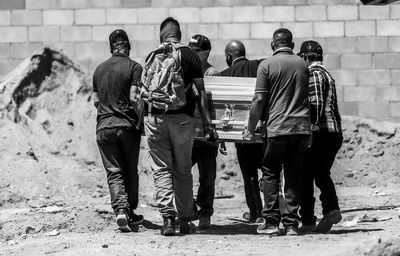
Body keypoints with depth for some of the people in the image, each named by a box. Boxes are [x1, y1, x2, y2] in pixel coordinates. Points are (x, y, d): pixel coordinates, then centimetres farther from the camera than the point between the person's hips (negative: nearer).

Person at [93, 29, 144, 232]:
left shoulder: (99, 69, 9)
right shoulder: (133, 67, -6)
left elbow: (95, 101, 13)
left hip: (104, 127, 3)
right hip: (128, 125, -3)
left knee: (114, 172, 1)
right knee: (130, 171, 12)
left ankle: (121, 209, -19)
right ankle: (130, 212, 20)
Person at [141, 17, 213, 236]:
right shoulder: (190, 56, 1)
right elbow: (200, 90, 1)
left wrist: (141, 117, 22)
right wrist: (207, 118, 6)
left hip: (156, 118, 0)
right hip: (183, 118, 0)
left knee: (161, 169, 4)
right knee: (183, 171, 10)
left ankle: (167, 217, -10)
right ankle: (185, 221, 11)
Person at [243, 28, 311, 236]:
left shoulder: (267, 65, -3)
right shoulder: (302, 64, 9)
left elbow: (259, 100, -5)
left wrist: (250, 129, 3)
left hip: (278, 127, -3)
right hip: (302, 128, 4)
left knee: (270, 173, 7)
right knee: (294, 176, 7)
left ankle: (271, 221, 0)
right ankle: (291, 224, 4)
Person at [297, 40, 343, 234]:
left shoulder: (313, 75, -9)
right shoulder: (327, 75, 21)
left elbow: (316, 105, -19)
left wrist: (311, 128, -17)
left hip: (318, 132, -9)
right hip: (334, 133, 9)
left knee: (306, 177, -1)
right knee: (322, 175, 15)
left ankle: (307, 221, -1)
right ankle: (331, 209, -5)